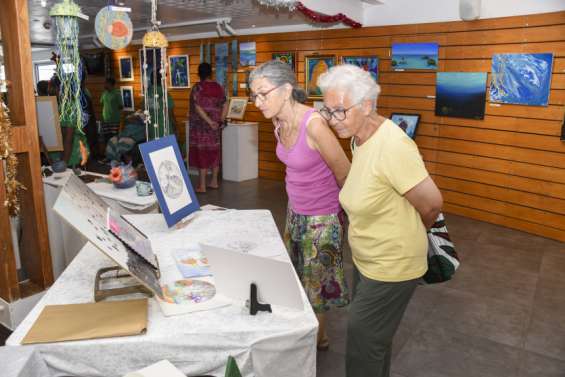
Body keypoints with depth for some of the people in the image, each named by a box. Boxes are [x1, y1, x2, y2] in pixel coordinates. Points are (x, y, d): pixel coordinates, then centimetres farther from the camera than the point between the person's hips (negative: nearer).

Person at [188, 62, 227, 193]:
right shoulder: (218, 87, 6)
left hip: (201, 125, -5)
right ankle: (214, 182, 20)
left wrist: (209, 122, -16)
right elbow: (225, 106, 3)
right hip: (215, 125, 5)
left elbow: (198, 108, -18)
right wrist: (220, 121, 4)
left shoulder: (197, 87, -9)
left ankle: (202, 186, 0)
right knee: (214, 151, 12)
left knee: (201, 152, -2)